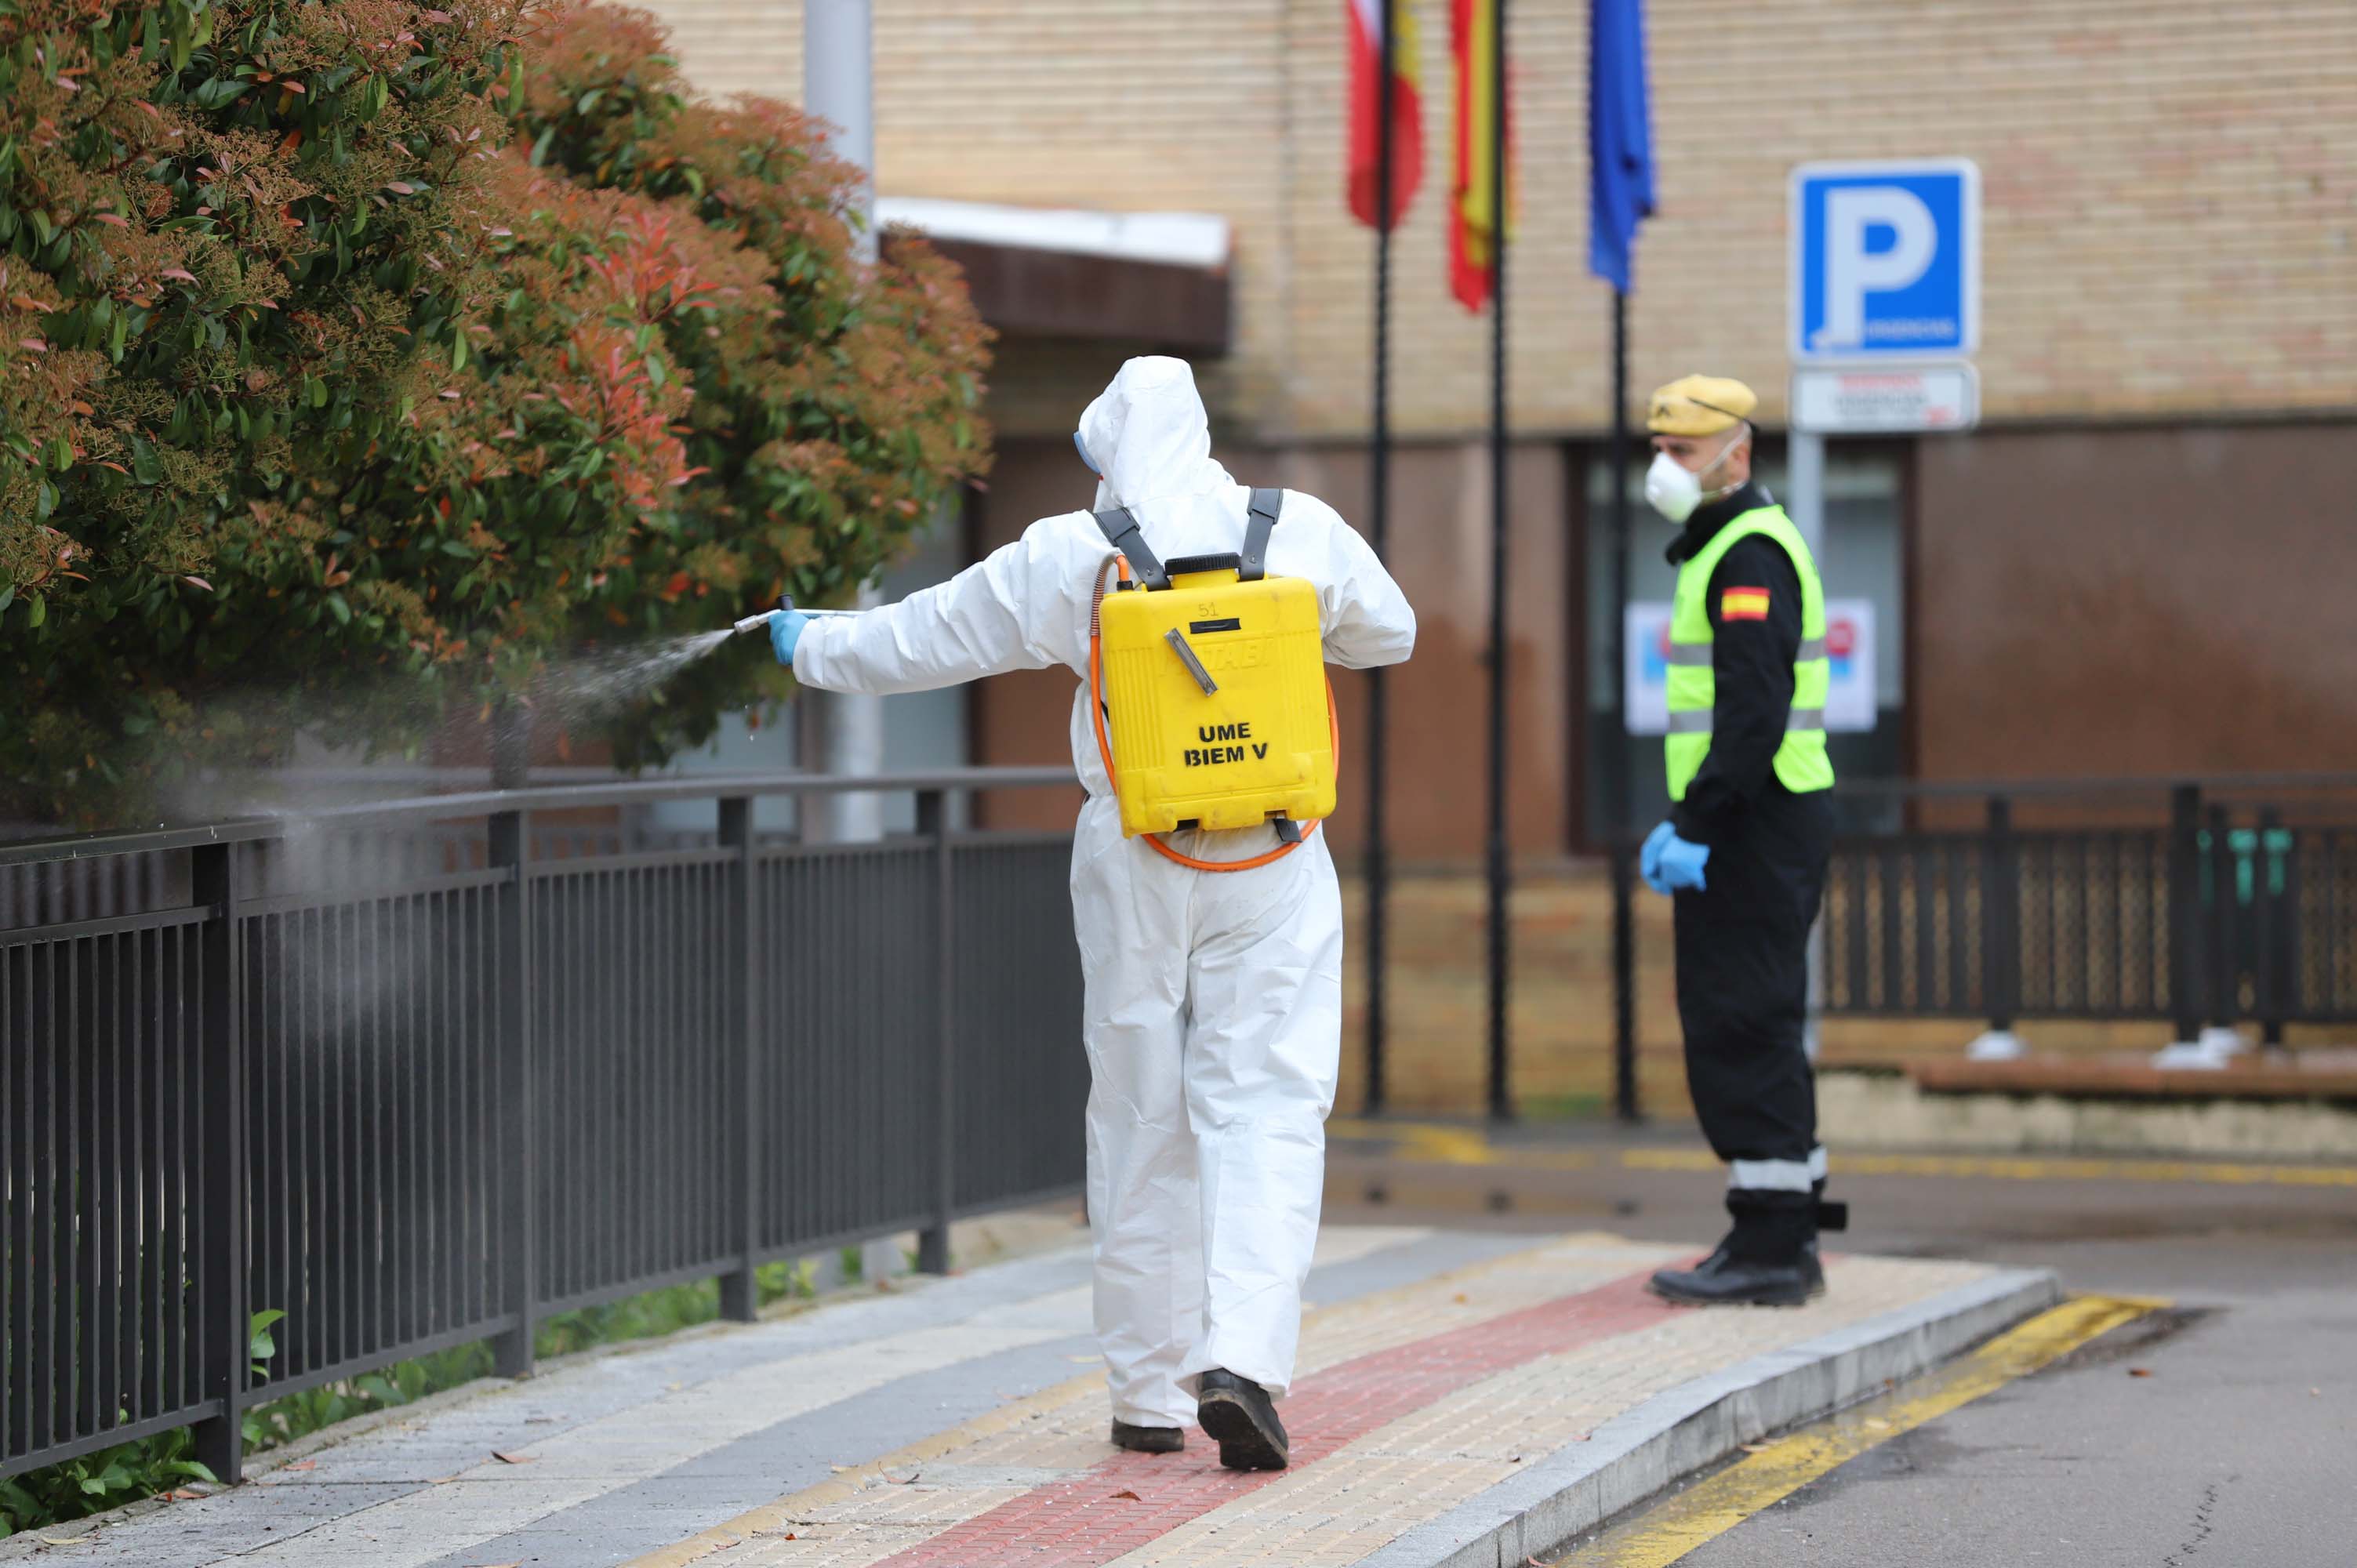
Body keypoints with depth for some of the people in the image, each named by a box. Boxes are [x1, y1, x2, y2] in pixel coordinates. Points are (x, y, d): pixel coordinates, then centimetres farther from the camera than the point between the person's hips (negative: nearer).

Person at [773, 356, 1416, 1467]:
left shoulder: (1069, 559, -4)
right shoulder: (1302, 534, -1)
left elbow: (925, 638, 8)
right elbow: (1388, 633, 17)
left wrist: (812, 646, 26)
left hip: (1134, 866, 0)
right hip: (1273, 871, 0)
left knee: (1142, 1123, 10)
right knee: (1265, 1107, -2)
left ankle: (1149, 1394, 15)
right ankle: (1243, 1361, -21)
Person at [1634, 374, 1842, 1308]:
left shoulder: (1750, 555, -14)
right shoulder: (1728, 548, 19)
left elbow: (1754, 712, -23)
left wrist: (1699, 827, -23)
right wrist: (1685, 818, 21)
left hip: (1753, 831, -11)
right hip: (1744, 826, 11)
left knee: (1741, 1029, -9)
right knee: (1756, 1030, 13)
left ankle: (1768, 1248, -8)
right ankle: (1786, 1240, 17)